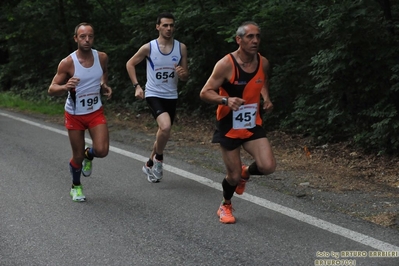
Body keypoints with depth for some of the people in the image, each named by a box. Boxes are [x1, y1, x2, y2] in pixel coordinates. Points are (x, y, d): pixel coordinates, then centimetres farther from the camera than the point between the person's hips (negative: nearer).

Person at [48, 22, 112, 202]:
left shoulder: (102, 57, -8)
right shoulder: (67, 63, -18)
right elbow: (52, 90, -14)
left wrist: (104, 86, -4)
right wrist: (65, 87, -36)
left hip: (96, 112, 2)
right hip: (74, 115, -2)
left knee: (102, 151, -15)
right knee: (78, 156, 5)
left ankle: (88, 155, 23)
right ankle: (76, 186, 35)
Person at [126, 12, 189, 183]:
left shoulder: (181, 48, -2)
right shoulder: (148, 47, -9)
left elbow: (185, 77, 4)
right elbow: (130, 64, 5)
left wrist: (182, 74, -21)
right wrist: (136, 86, -5)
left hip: (171, 96, 4)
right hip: (153, 95, -4)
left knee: (163, 132, 15)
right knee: (166, 127, -27)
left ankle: (150, 164, 38)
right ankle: (158, 158, -2)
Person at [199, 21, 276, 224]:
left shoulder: (263, 63, -3)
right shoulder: (226, 64, -19)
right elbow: (205, 93, -17)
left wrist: (266, 98, 2)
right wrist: (226, 100, -34)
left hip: (253, 125, 4)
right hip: (229, 127, -4)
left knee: (268, 166, -14)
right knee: (234, 176, 1)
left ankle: (246, 172, 22)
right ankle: (225, 206, 33)